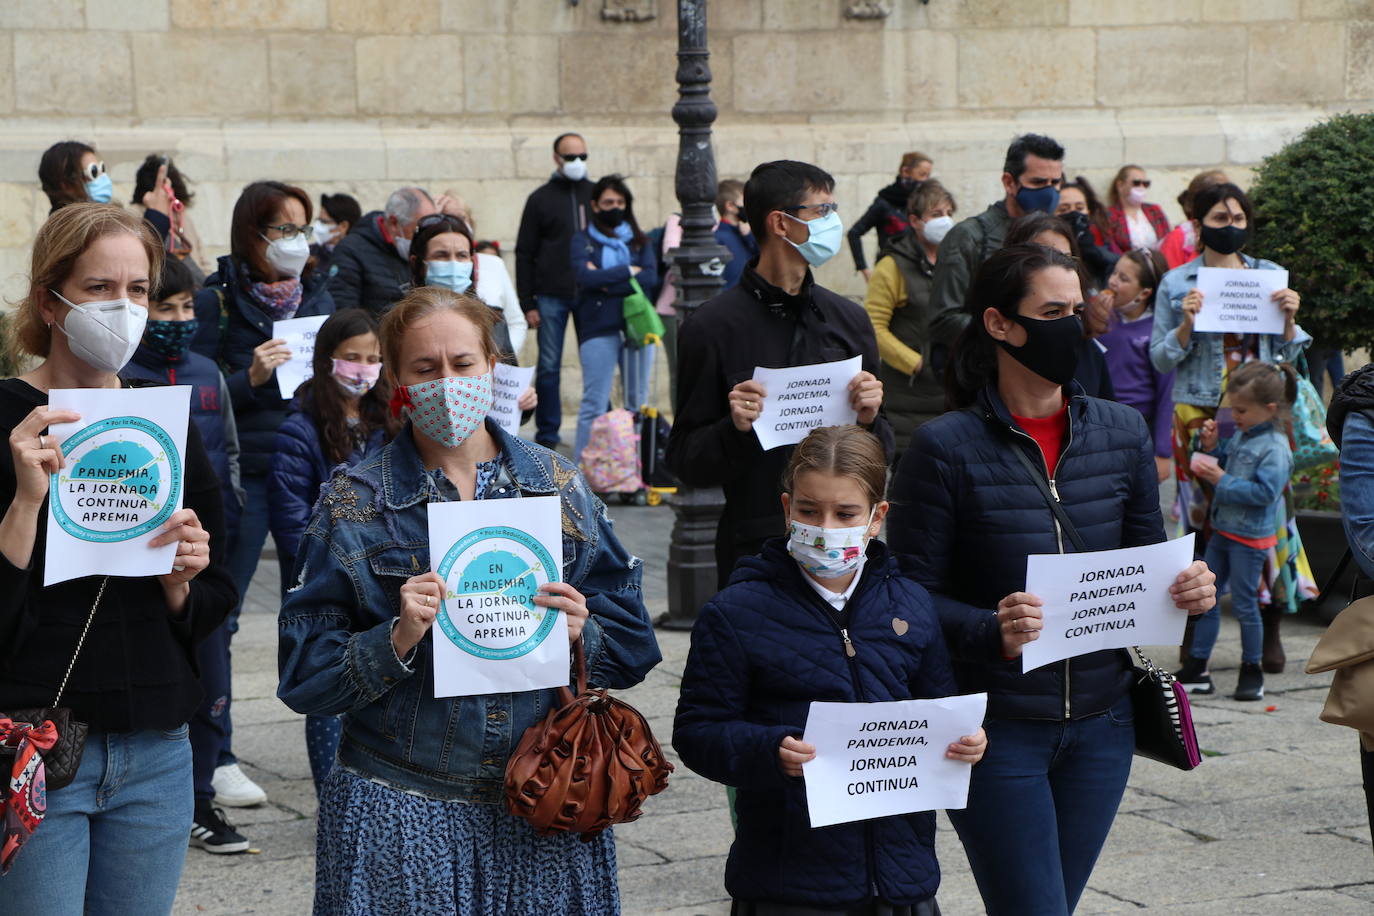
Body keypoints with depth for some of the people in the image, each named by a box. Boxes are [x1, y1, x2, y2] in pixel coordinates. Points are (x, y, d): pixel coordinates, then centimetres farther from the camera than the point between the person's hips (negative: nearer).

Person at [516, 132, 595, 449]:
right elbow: (524, 254, 6)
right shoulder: (541, 199, 6)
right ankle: (547, 434, 8)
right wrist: (527, 304, -1)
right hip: (552, 298, -1)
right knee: (549, 366, 1)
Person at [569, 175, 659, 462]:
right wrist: (628, 272, -5)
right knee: (594, 404, -6)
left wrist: (606, 282, -9)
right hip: (598, 329, -3)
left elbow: (651, 276, -3)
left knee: (638, 401, 7)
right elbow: (584, 276, -11)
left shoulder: (638, 240, 13)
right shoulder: (582, 240, 6)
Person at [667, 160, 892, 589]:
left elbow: (881, 455, 14)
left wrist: (870, 420, -7)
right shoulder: (713, 327, -3)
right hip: (754, 551, -4)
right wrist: (734, 429, -20)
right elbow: (685, 462, -2)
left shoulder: (849, 319, 11)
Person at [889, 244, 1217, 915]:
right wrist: (991, 630, -27)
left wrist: (1190, 591, -10)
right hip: (995, 730, -5)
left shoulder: (1123, 433, 5)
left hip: (1101, 727, 5)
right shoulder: (945, 449, -10)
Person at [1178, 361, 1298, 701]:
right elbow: (1224, 463, 23)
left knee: (1243, 604, 1)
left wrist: (1221, 480, -23)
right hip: (1223, 530, 9)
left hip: (1250, 538, -9)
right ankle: (1197, 669, 15)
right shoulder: (1241, 436, 8)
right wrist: (1210, 446, 4)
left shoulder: (1274, 448, -18)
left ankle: (1251, 672, 16)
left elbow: (1264, 492, -25)